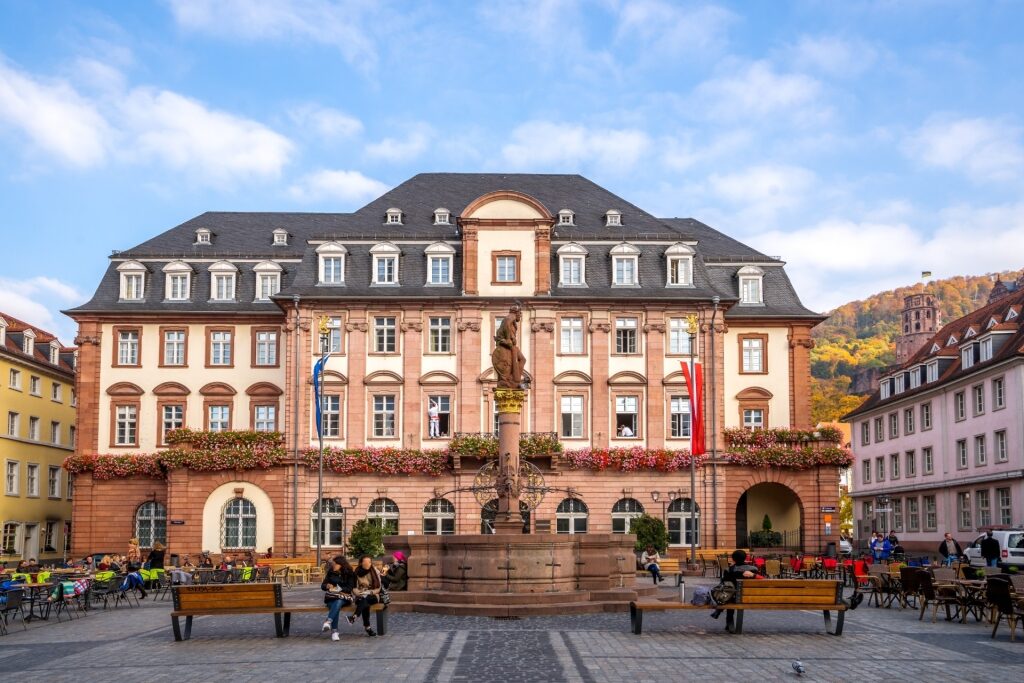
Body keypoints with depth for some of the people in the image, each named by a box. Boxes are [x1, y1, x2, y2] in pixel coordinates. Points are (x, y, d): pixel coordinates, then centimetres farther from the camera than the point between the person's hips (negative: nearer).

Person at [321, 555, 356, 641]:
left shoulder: (349, 573, 1)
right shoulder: (330, 572, 7)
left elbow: (350, 588, -6)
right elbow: (322, 586, 8)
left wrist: (338, 589, -20)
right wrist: (327, 586, -15)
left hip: (344, 597, -1)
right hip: (331, 597, 1)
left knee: (338, 602, -38)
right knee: (335, 606, -34)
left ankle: (328, 622, -53)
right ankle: (334, 631, -41)